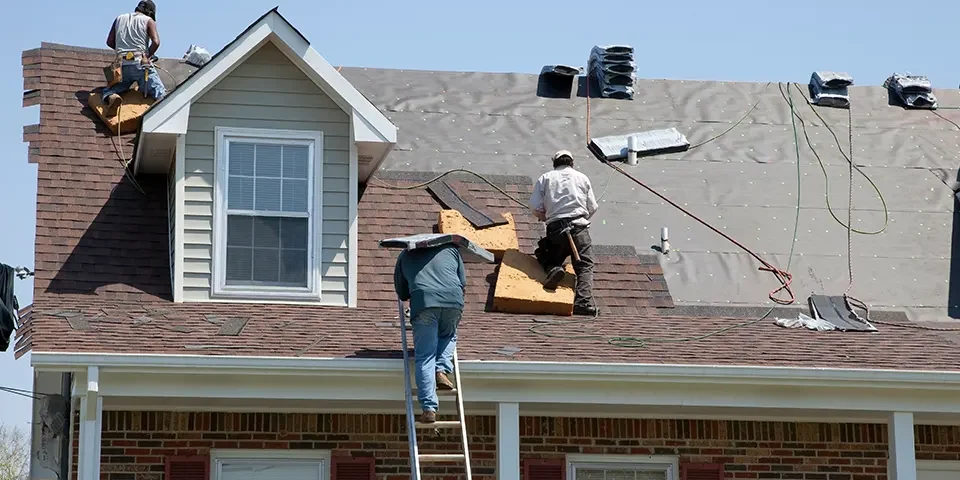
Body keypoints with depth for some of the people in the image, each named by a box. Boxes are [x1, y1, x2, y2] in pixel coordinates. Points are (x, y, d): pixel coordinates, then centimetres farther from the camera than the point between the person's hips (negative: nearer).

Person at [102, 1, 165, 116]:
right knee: (160, 93, -3)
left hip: (122, 66, 3)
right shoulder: (148, 20, 7)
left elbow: (109, 42, 17)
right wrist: (148, 56, 10)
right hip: (140, 64, -3)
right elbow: (156, 42, -7)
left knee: (109, 90, 18)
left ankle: (112, 98, -18)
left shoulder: (120, 19, 20)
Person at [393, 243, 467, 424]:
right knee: (448, 336, 29)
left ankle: (429, 408, -11)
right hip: (453, 301, 1)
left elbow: (402, 293, 29)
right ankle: (442, 370, 3)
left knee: (424, 357, 0)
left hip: (423, 301, -1)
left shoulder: (406, 255, 28)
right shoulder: (451, 249, 30)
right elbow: (463, 285, 26)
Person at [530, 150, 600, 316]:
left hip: (555, 228, 1)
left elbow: (537, 210, 5)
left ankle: (552, 269, -14)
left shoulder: (545, 178, 14)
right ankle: (584, 301, -25)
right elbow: (592, 209, 12)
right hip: (578, 226, -1)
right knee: (585, 266, -2)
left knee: (546, 257, 22)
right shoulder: (582, 178, 15)